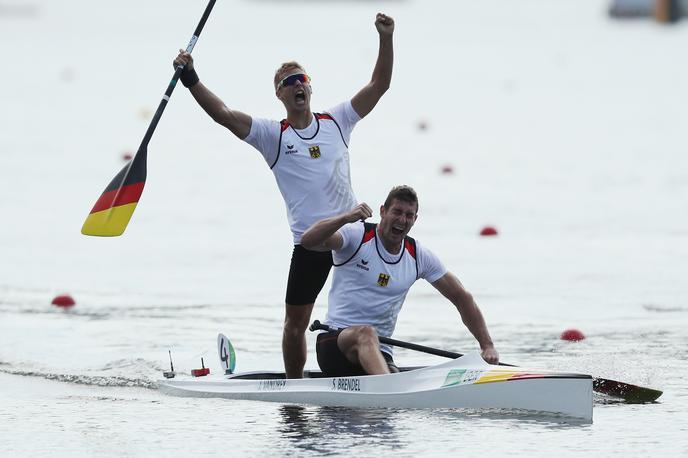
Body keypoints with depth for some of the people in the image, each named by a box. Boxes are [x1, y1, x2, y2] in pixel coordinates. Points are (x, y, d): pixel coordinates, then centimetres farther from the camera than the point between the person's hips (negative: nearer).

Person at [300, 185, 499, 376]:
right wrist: (345, 218, -38)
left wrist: (487, 346, 9)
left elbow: (461, 297, 16)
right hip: (334, 342, -4)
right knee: (367, 333, -40)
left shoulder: (419, 257, 10)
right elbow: (307, 241, -21)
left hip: (379, 354, 4)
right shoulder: (358, 236, -4)